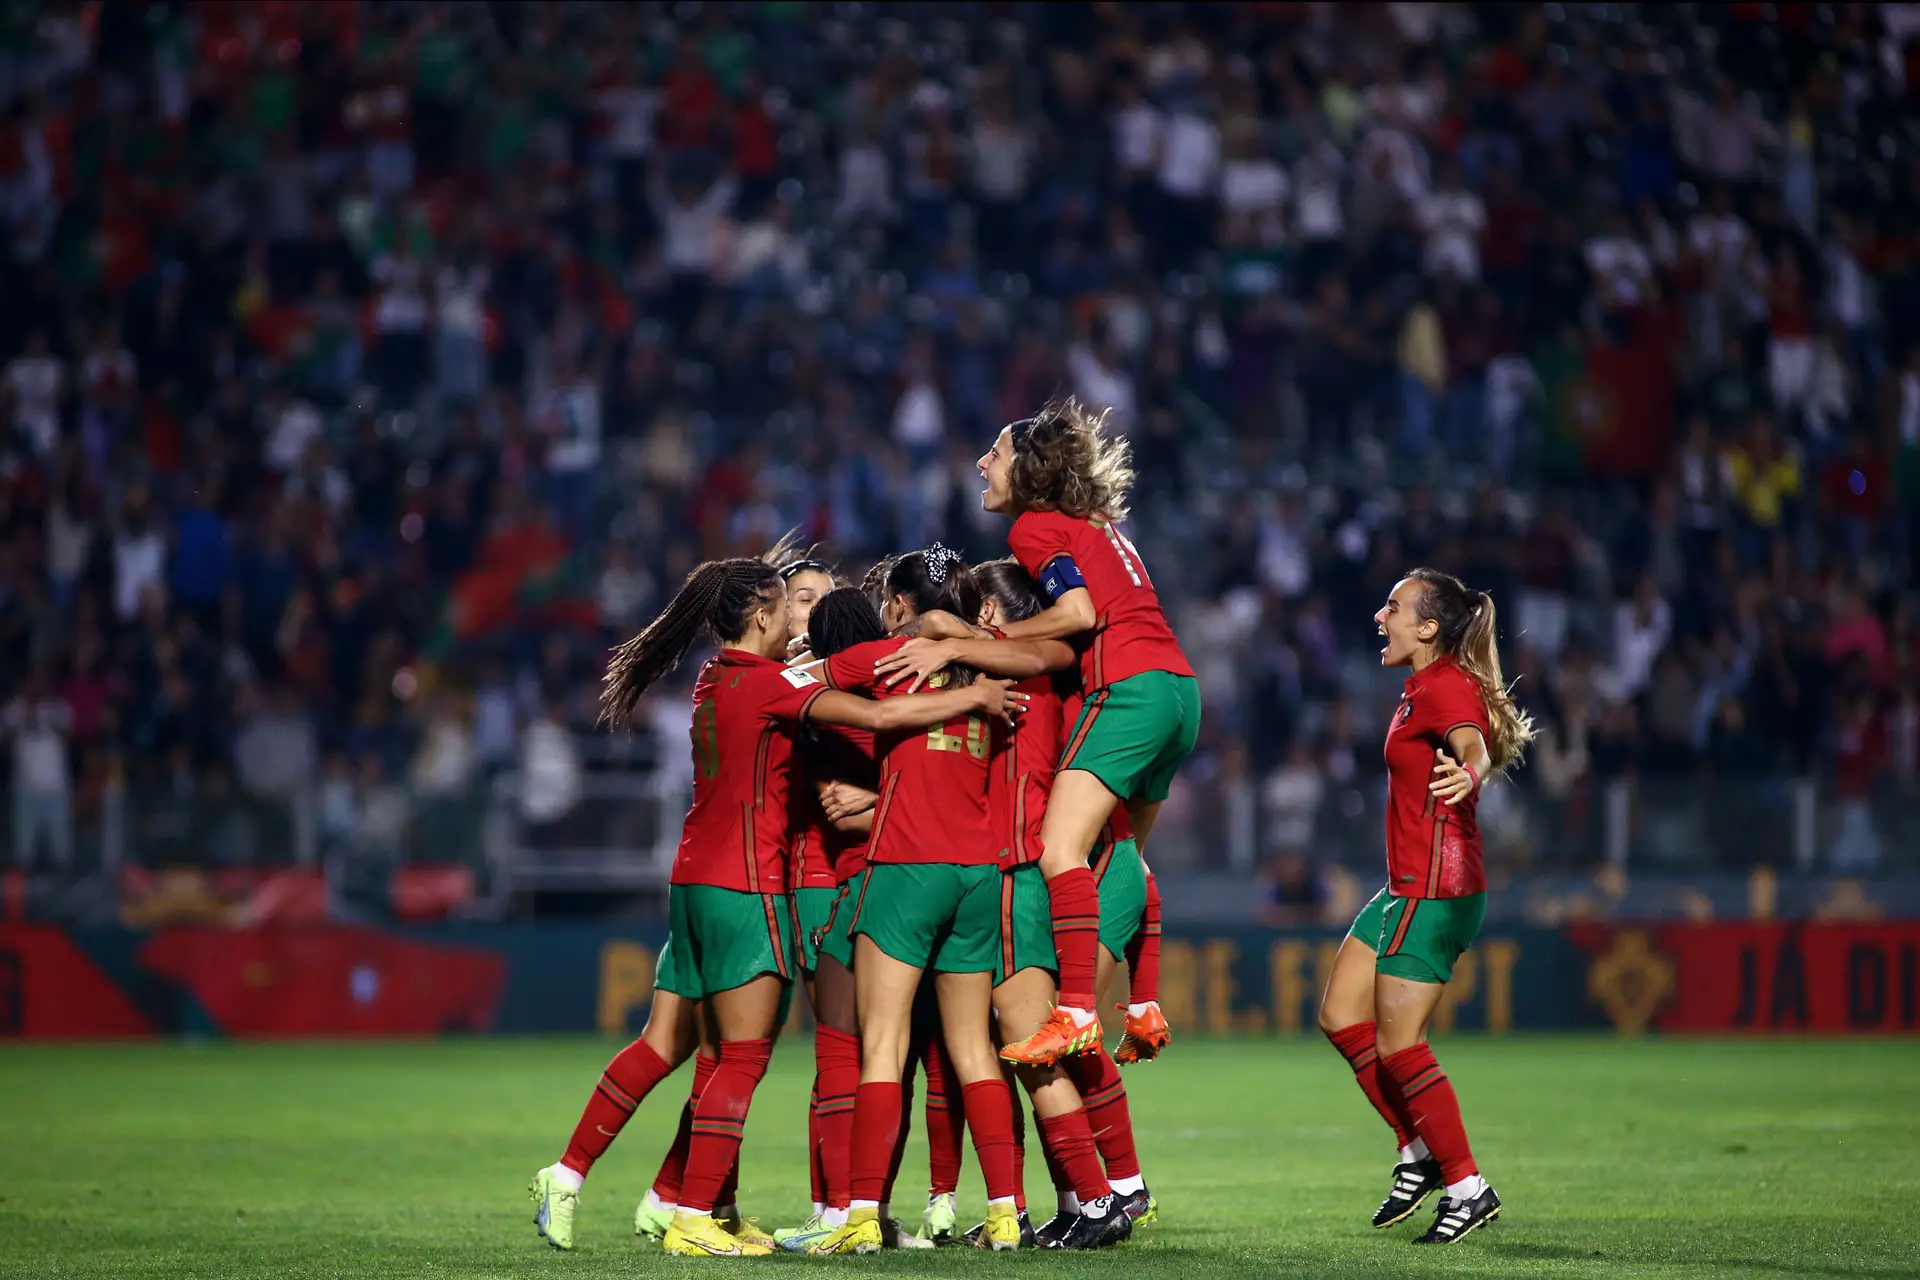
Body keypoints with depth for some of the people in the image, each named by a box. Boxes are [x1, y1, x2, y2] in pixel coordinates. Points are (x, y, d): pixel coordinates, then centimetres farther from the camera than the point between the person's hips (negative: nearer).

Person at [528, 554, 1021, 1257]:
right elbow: (875, 716, -18)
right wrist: (971, 697, -9)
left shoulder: (717, 679, 13)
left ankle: (567, 1174, 12)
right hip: (746, 885, -9)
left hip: (695, 880, 9)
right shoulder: (769, 682, -12)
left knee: (663, 1044, 13)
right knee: (744, 1058, -5)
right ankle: (693, 1220, -8)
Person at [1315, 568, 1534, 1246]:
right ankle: (1419, 1151, 20)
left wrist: (1467, 775, -59)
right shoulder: (1425, 687, 13)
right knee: (1342, 1015, 12)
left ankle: (1467, 1188, 0)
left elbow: (1472, 744, -38)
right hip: (1408, 886, 10)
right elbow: (1478, 745, 31)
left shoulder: (1444, 687, -17)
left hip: (1434, 892, -10)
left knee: (1397, 1044, -8)